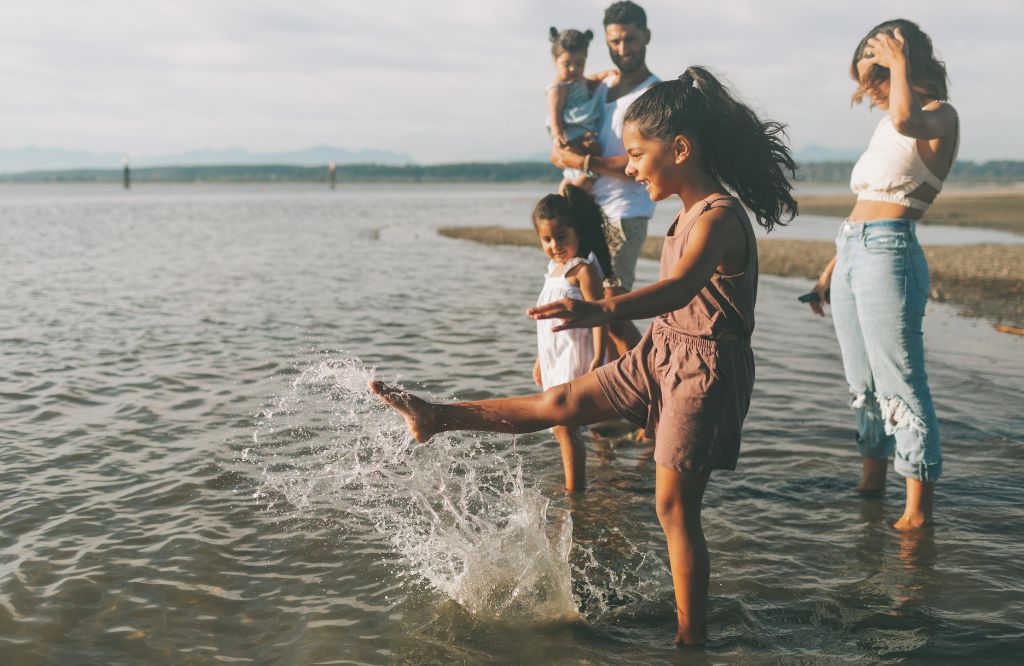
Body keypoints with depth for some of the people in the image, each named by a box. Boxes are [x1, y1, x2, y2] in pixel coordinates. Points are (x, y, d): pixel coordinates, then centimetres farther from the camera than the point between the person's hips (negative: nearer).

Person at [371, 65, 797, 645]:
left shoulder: (720, 218, -24)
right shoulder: (692, 212, 6)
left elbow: (679, 288, -43)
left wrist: (601, 310, -59)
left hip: (705, 371, -8)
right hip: (662, 353, 8)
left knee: (675, 507, -2)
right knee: (562, 402, 11)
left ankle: (691, 635, 11)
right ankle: (436, 418, 16)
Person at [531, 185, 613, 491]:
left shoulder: (583, 268, -13)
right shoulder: (554, 268, 14)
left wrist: (598, 357, -27)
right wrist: (540, 359, 24)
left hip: (575, 355, -9)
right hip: (555, 357, 9)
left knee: (564, 423, -10)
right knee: (561, 425, 14)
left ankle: (574, 490, -4)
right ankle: (574, 486, 24)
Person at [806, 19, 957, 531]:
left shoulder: (939, 115, -4)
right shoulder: (888, 126, 21)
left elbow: (905, 119, -30)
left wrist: (899, 64, -13)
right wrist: (829, 271, 23)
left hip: (888, 253, -9)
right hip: (851, 253, 9)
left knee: (901, 387, -7)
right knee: (863, 385, 14)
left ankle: (918, 509, 0)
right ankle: (870, 486, 25)